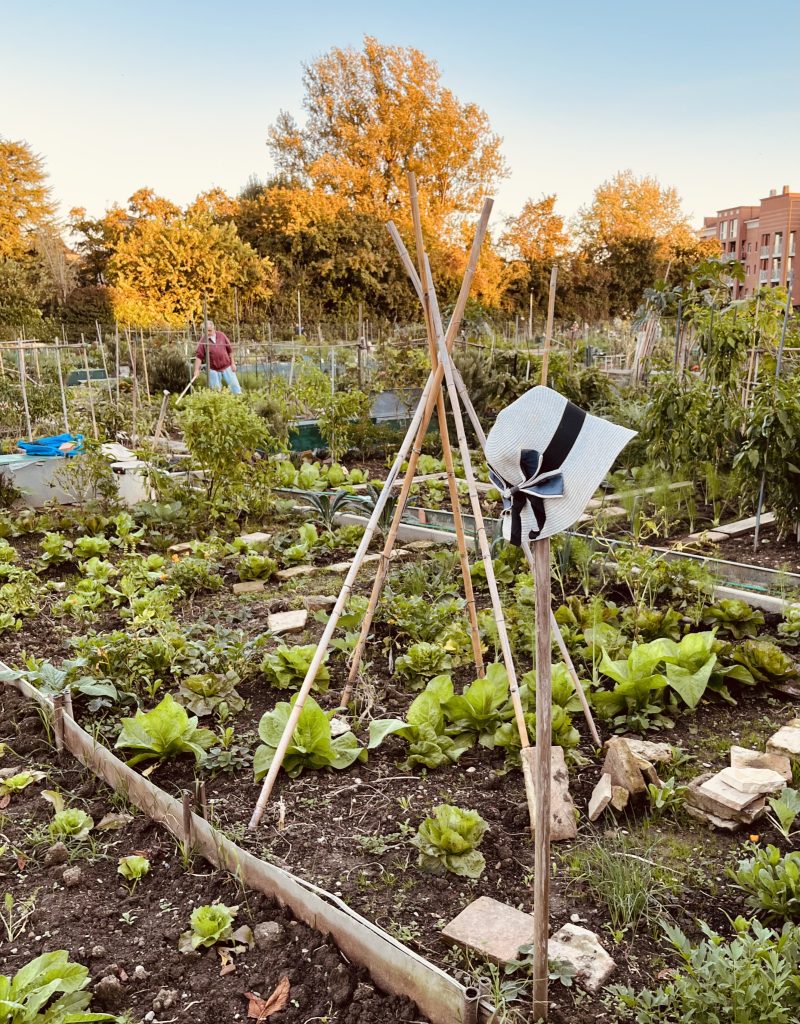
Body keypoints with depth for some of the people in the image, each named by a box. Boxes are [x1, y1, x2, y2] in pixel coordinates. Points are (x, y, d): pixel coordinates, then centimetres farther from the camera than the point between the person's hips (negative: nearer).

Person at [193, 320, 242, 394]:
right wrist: (197, 370, -18)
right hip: (213, 370, -1)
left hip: (226, 367, 1)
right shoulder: (203, 340, -8)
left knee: (234, 385, 2)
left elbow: (230, 350, 5)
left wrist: (232, 363, 4)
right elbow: (199, 356, -10)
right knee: (215, 390, 4)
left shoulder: (221, 335, -2)